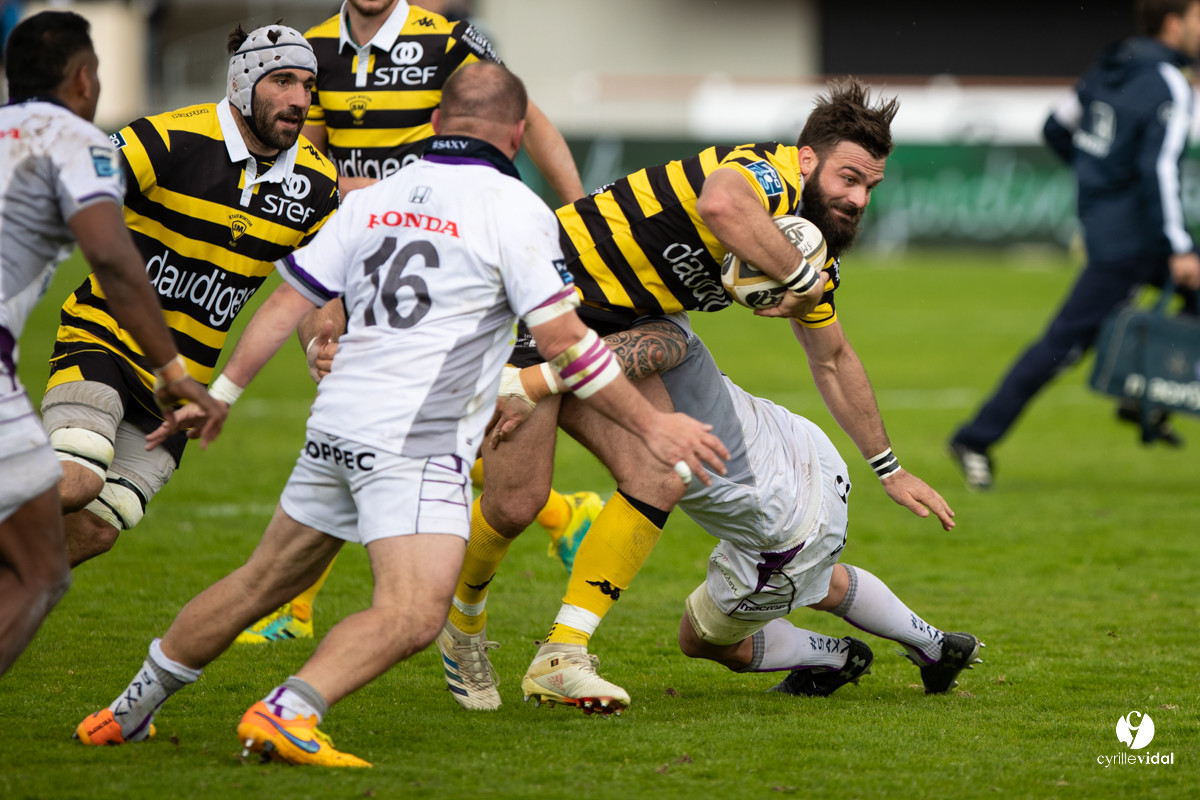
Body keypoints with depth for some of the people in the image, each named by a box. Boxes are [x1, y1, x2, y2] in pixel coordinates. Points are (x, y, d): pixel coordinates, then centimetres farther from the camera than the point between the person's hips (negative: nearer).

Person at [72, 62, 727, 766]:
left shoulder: (376, 199, 13)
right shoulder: (513, 208, -4)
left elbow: (286, 304, 14)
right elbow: (564, 342, -8)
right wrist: (651, 424, -1)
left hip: (335, 429, 7)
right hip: (416, 445, -7)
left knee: (264, 580, 21)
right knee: (413, 614, -17)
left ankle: (131, 711, 29)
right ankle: (287, 713, -35)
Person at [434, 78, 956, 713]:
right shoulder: (770, 173, -22)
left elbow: (833, 361, 23)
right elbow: (720, 205, -49)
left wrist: (889, 470, 28)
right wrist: (801, 279, -36)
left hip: (609, 331, 8)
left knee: (657, 481, -11)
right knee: (515, 503, -10)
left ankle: (563, 656, -7)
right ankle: (462, 616, 21)